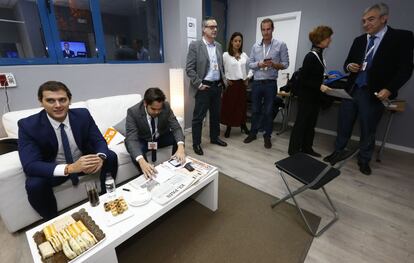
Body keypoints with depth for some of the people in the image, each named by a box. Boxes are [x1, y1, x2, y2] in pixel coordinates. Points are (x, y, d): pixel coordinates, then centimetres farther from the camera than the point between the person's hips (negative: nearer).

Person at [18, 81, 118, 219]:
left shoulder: (82, 115, -15)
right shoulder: (28, 125, -20)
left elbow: (99, 141, -12)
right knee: (34, 184, -29)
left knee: (111, 157, -19)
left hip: (82, 161, 2)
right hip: (53, 169, -1)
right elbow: (29, 165, -27)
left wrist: (100, 157, -37)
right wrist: (69, 168, -44)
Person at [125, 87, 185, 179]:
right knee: (136, 151, -34)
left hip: (161, 137, 3)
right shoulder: (133, 112, -28)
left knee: (179, 138, -22)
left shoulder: (166, 106, -21)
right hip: (142, 141, -2)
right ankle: (148, 175, -8)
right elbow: (131, 139, -35)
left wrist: (180, 147, -43)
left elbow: (176, 128, -22)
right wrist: (142, 162, -54)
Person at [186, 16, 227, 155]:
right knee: (198, 117, 0)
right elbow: (189, 68, -11)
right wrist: (199, 84, -15)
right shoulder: (195, 45, -6)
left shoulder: (218, 46, 13)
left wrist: (222, 80, 11)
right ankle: (196, 143, 12)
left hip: (217, 86, 7)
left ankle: (214, 137, 32)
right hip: (204, 87, -6)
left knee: (216, 114, 15)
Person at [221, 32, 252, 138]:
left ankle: (243, 125, 26)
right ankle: (228, 127, 15)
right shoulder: (226, 55, -4)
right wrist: (225, 79, -9)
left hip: (242, 84, 4)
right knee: (229, 106, 2)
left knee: (242, 105, 10)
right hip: (231, 84, -4)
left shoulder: (244, 55, 9)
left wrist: (248, 77, 6)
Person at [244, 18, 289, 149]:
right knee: (255, 110, 11)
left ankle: (267, 136, 19)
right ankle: (253, 133, 25)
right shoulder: (255, 46, 7)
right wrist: (260, 64, -14)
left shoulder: (281, 45, -1)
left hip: (271, 84, -2)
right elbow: (250, 64, 6)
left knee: (268, 111, 5)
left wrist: (274, 64, -20)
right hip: (256, 83, 3)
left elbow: (285, 64, -1)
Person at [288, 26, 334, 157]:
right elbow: (303, 79, -19)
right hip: (307, 96, -9)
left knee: (311, 123, 14)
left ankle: (307, 148, 26)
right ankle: (294, 150, 10)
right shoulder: (311, 56, -17)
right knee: (301, 122, -2)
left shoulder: (319, 54, 11)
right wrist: (320, 86, -23)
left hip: (315, 96, 9)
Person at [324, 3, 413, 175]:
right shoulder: (359, 40, 11)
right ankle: (339, 151, 26)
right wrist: (349, 66, -7)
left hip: (374, 94, -4)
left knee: (368, 129, 7)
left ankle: (364, 160, 24)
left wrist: (389, 89, -18)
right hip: (352, 90, 4)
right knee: (344, 124, 9)